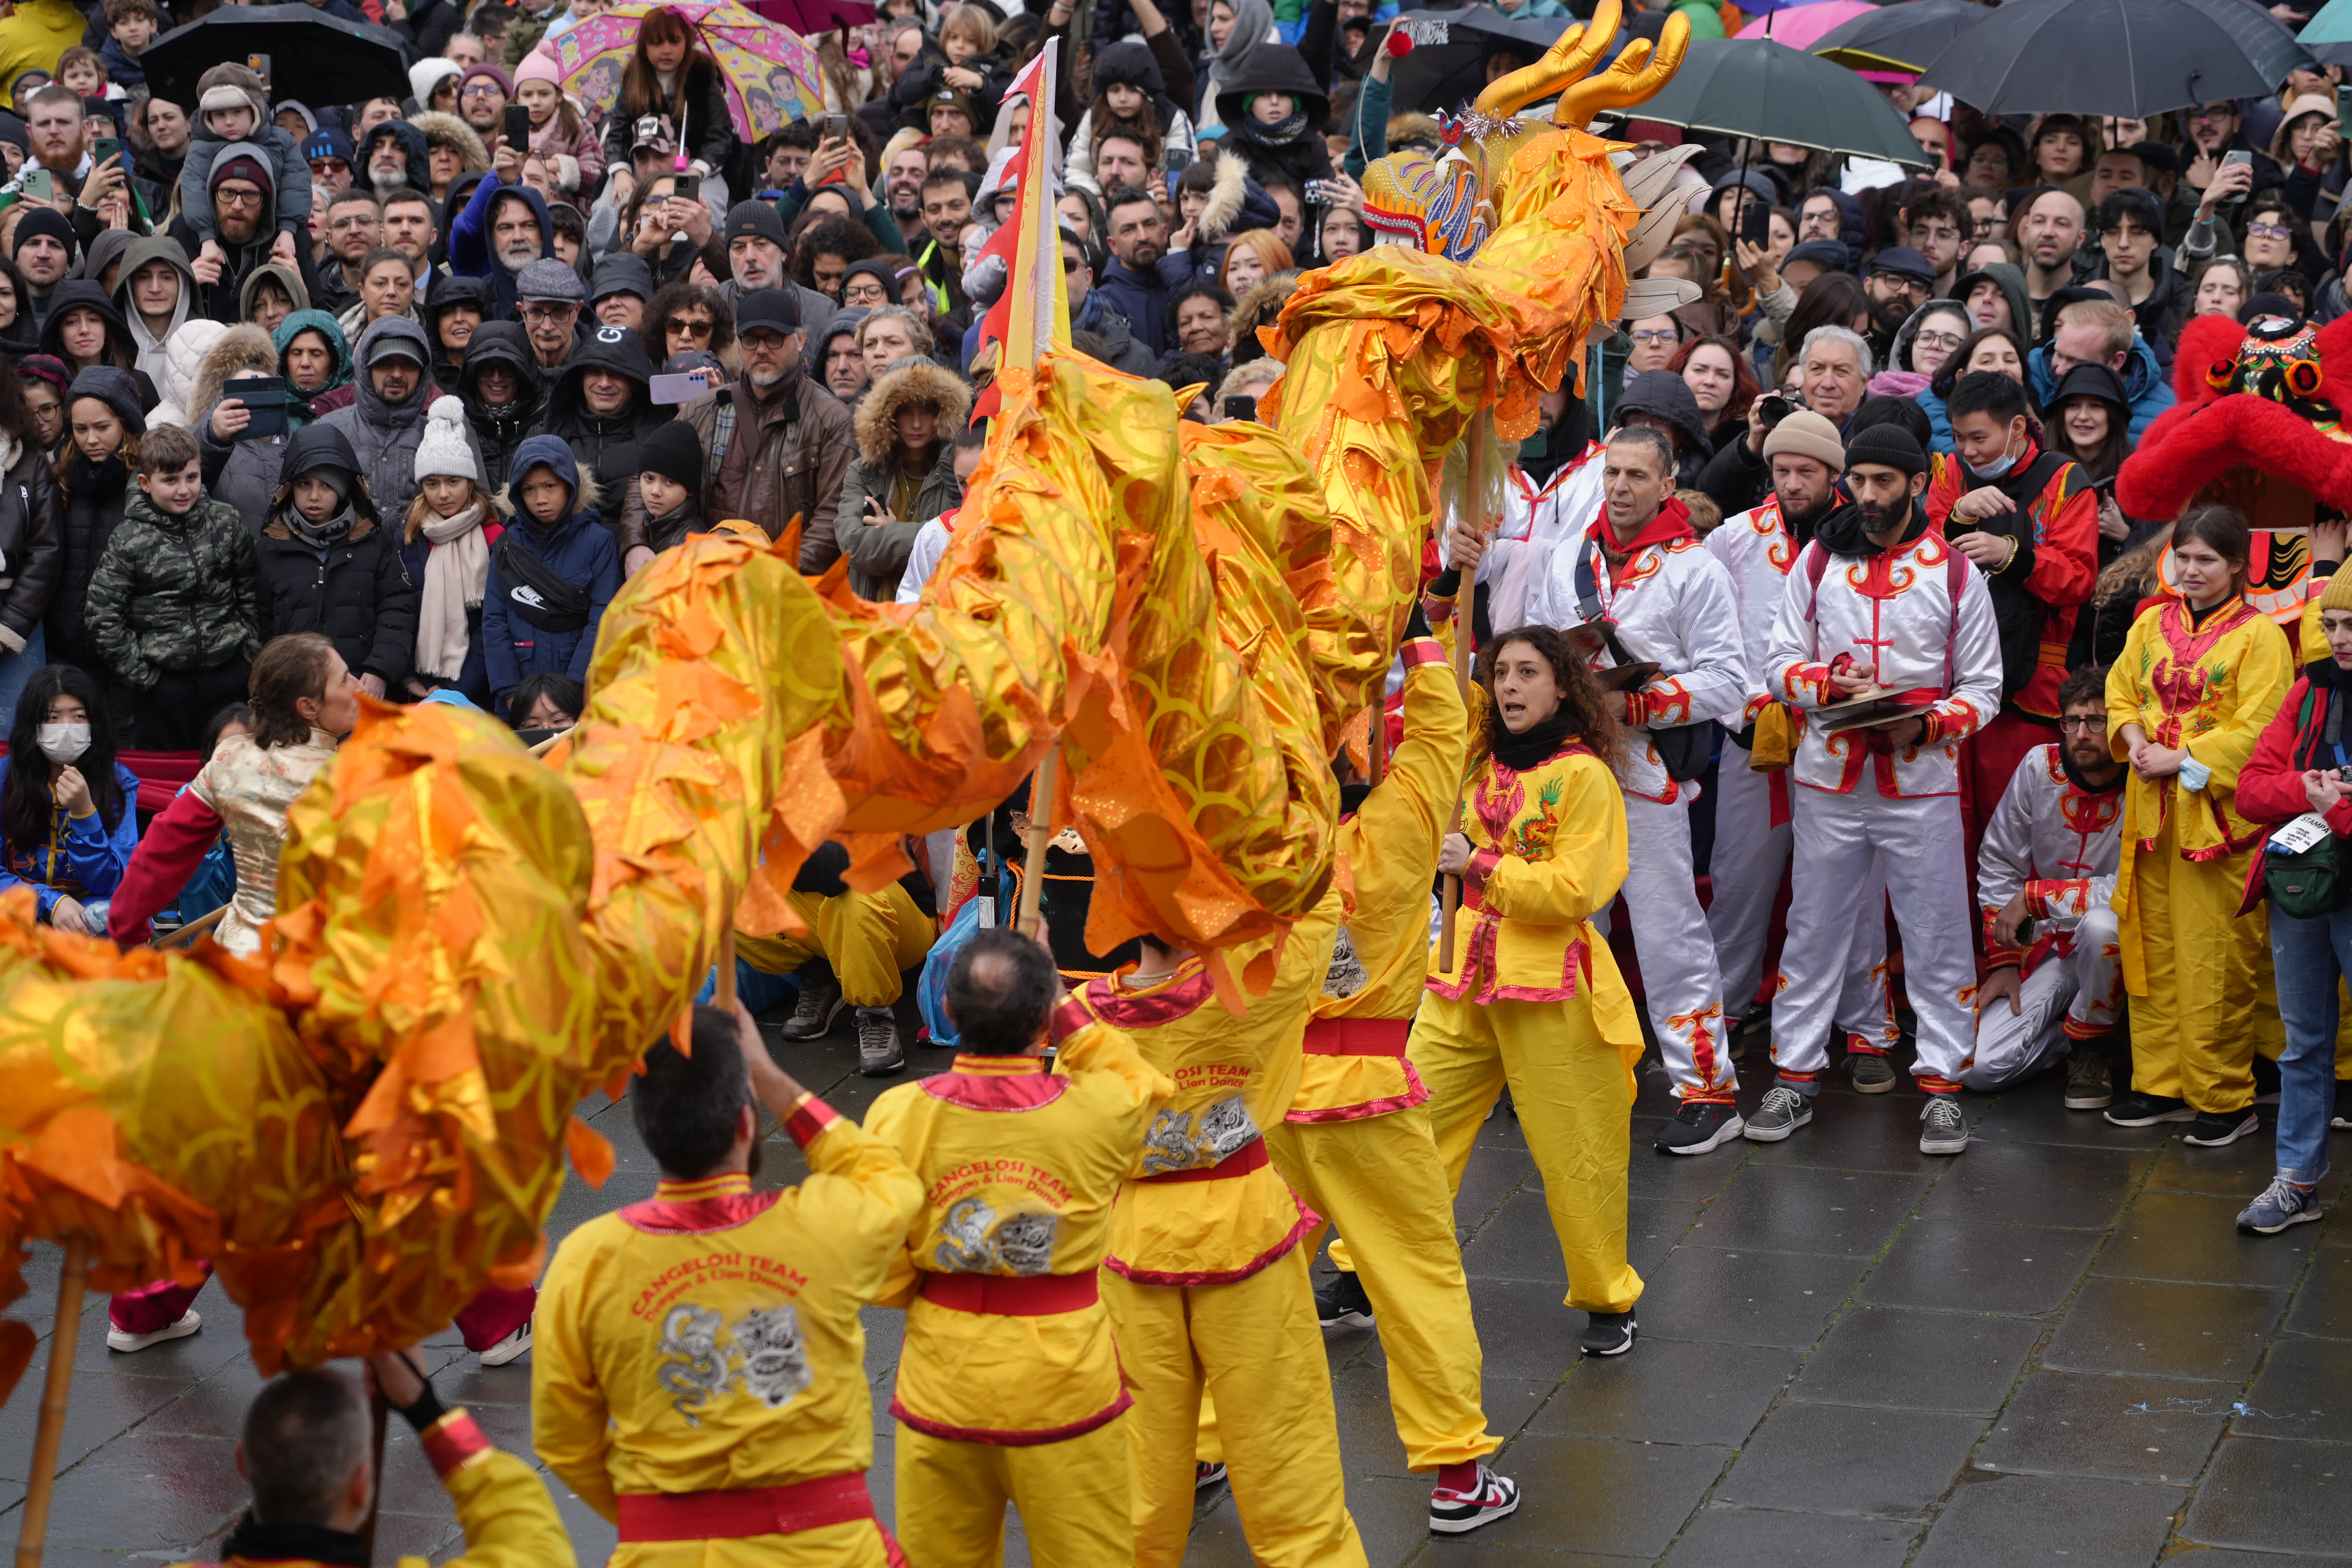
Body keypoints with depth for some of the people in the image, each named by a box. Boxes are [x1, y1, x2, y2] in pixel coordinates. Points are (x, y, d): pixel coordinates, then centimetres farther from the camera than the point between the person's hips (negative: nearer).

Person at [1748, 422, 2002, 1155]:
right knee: (1813, 930, 7)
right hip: (1829, 776, 2)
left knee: (1936, 935, 1)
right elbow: (1781, 663, 6)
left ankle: (1942, 1084, 9)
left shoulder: (1954, 570, 1)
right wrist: (1834, 683, -14)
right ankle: (1795, 1077, 16)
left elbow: (1982, 687, 2)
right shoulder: (1818, 560, 5)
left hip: (1922, 781, -2)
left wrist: (1926, 723, -16)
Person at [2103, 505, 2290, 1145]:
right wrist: (2134, 740, -6)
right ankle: (2160, 1084, 20)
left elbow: (2258, 731, -12)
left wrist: (2183, 759, -16)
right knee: (2153, 953, 10)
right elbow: (2120, 694, 14)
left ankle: (2224, 1100, 7)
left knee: (2215, 964, -3)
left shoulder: (2260, 635, -6)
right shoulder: (2152, 625, 11)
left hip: (2219, 815, -6)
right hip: (2153, 811, 6)